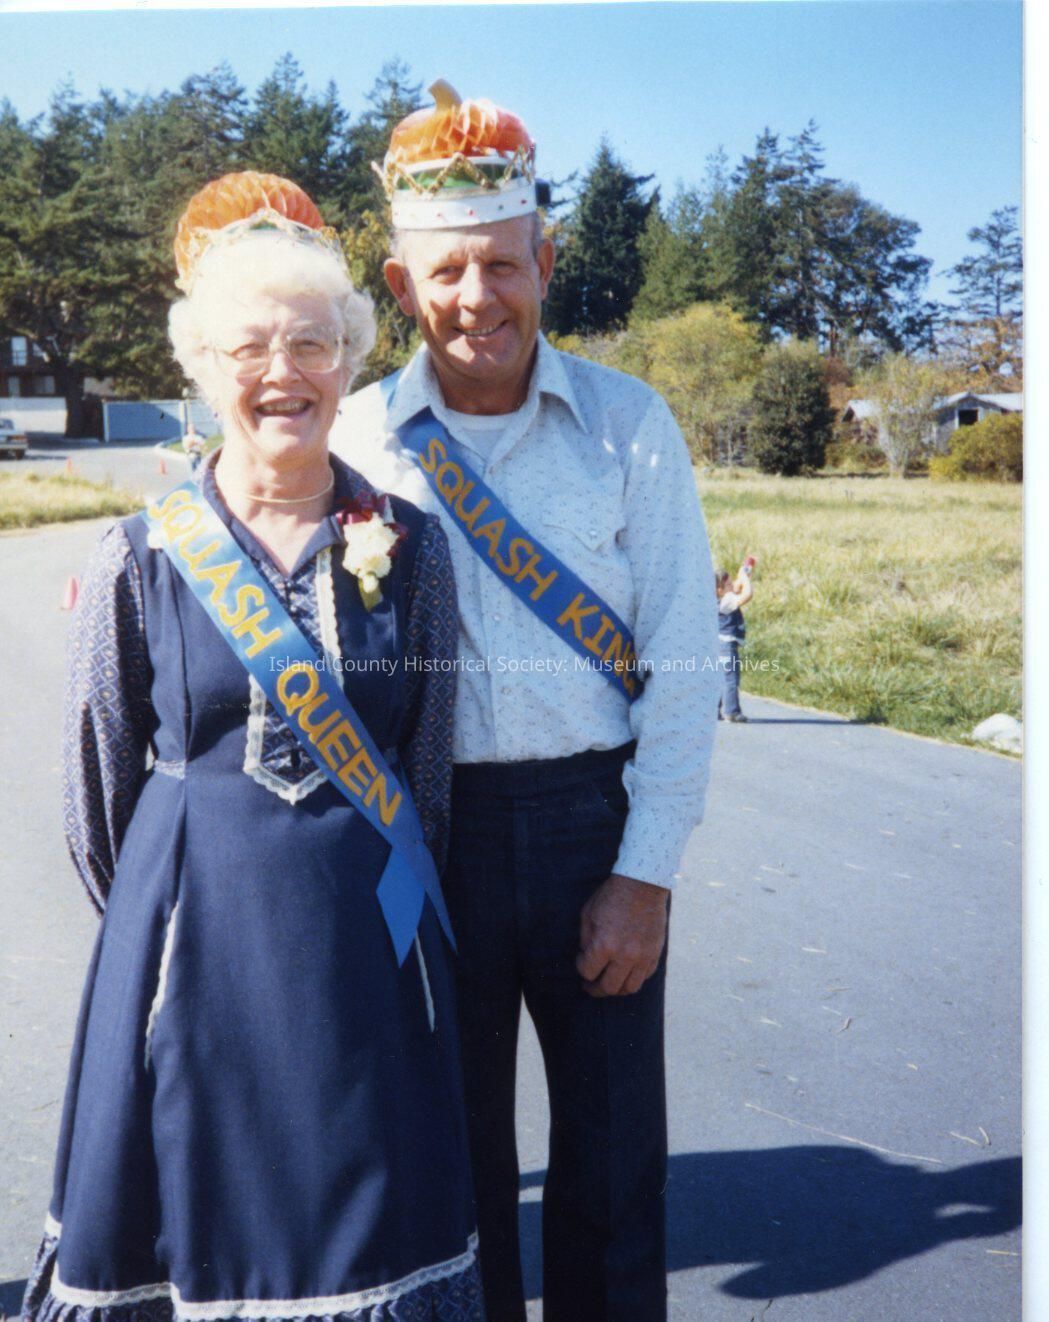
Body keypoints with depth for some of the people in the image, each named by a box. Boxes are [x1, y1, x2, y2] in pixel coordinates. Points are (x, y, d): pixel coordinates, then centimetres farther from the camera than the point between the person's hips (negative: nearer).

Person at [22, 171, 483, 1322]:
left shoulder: (410, 547, -1)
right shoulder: (141, 560, -4)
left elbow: (426, 772, 7)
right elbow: (99, 796, 5)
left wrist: (349, 893, 11)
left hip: (367, 957, 1)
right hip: (196, 953, -1)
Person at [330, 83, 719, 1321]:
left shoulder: (628, 425, -1)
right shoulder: (355, 439, 1)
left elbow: (682, 662, -2)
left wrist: (645, 874, -7)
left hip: (597, 820, 0)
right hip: (427, 833, 1)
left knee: (613, 1158, 11)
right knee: (455, 1150, 14)